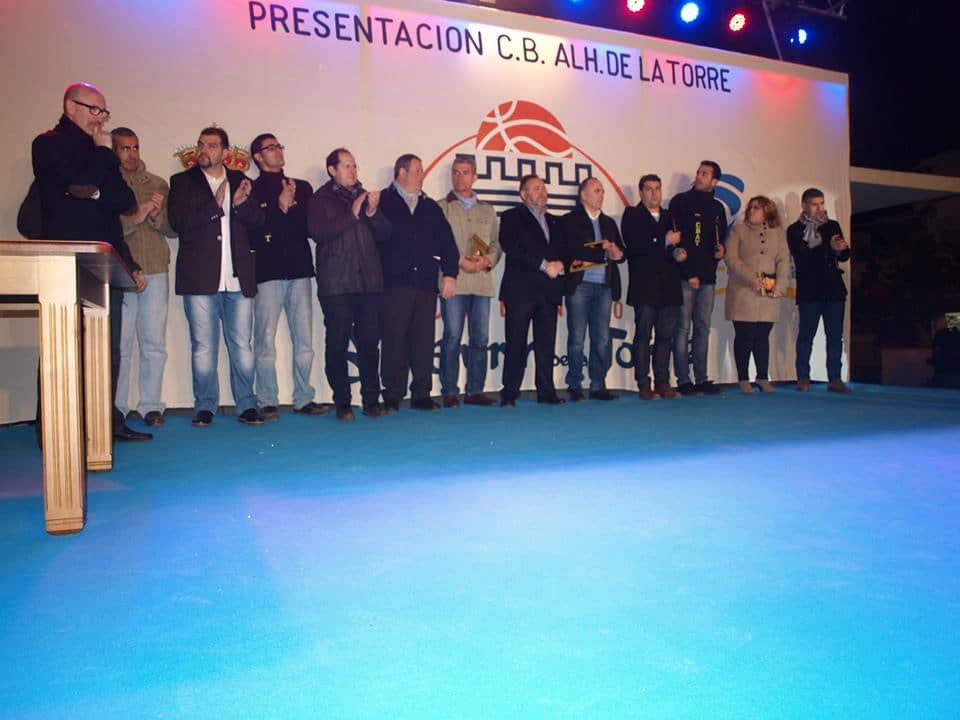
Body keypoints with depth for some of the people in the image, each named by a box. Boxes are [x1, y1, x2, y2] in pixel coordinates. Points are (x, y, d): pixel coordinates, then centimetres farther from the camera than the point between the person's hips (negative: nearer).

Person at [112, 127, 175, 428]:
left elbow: (173, 229, 11)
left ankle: (151, 405, 11)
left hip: (155, 271, 3)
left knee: (154, 344, 3)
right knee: (118, 345, -2)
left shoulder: (157, 184, 14)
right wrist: (135, 217, -14)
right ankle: (115, 409, 7)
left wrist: (156, 216, -8)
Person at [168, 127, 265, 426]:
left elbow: (257, 220, 6)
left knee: (242, 345, 3)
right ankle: (204, 407, 14)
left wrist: (242, 202, -13)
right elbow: (178, 221, -7)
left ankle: (246, 405, 12)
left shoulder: (240, 181, 14)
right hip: (200, 277, -1)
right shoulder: (182, 182, 8)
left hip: (238, 278, 2)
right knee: (203, 347, 3)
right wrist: (215, 205, -14)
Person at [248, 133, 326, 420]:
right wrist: (280, 208, -6)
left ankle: (304, 399, 11)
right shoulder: (251, 190, 6)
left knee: (304, 340, 2)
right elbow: (252, 234, -5)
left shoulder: (302, 188, 17)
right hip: (268, 273, -3)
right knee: (265, 340, -4)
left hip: (299, 271, 3)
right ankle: (267, 402, 4)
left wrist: (291, 207, -4)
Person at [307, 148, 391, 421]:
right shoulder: (320, 199, 7)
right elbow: (317, 232, -9)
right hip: (336, 284, -3)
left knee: (370, 342, 1)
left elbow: (384, 234, 11)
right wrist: (352, 214, -9)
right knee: (337, 343, -3)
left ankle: (371, 400, 7)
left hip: (370, 282, 3)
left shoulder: (365, 197, 19)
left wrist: (373, 212, -7)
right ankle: (342, 403, 4)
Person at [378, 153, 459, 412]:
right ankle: (392, 397, 5)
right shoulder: (383, 202, 5)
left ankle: (421, 395, 11)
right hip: (395, 283, -4)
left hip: (426, 284, 4)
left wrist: (449, 273, 4)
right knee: (395, 340, -2)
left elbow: (446, 241, 13)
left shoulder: (430, 207, 20)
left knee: (424, 341, 4)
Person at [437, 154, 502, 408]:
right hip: (454, 281, -4)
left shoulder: (487, 210, 19)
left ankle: (475, 391, 11)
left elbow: (496, 243, 16)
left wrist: (488, 260, -5)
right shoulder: (442, 207, 6)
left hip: (482, 282, 4)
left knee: (480, 338, 4)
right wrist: (460, 262, -13)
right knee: (452, 337, -5)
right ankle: (449, 393, 2)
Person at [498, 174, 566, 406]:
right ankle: (509, 394, 0)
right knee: (516, 342, -4)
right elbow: (511, 248, -9)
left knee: (546, 344, 4)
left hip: (549, 291, 5)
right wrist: (544, 265, -13)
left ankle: (546, 391, 11)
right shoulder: (513, 217, 5)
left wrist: (560, 264, -5)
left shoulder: (555, 222, 23)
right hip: (521, 289, -5)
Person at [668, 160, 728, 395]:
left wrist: (721, 250, 2)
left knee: (703, 328, 7)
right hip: (684, 276, -5)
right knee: (683, 328, -5)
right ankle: (683, 381, -1)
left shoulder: (717, 208, 16)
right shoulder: (681, 202, -1)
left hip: (707, 277, 6)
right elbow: (676, 240, -7)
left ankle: (701, 379, 13)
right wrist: (689, 274, -11)